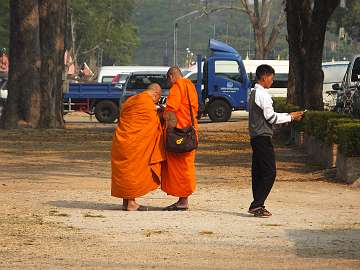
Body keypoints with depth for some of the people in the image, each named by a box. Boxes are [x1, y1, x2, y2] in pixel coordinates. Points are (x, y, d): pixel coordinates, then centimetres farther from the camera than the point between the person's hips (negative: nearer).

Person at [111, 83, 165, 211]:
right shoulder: (147, 102, -10)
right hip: (134, 142, -8)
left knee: (125, 170, 11)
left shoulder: (130, 100, 17)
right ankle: (131, 203, -3)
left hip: (121, 140, 8)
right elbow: (153, 123, -6)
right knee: (134, 170, -3)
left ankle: (126, 202, 15)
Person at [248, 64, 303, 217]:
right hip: (263, 137, -10)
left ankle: (257, 206, 12)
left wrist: (287, 115, 17)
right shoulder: (263, 94, -14)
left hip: (255, 137, 10)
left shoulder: (253, 93, 17)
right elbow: (271, 117, -16)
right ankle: (257, 205, -13)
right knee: (269, 172, -9)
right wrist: (291, 117, -6)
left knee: (258, 171, 11)